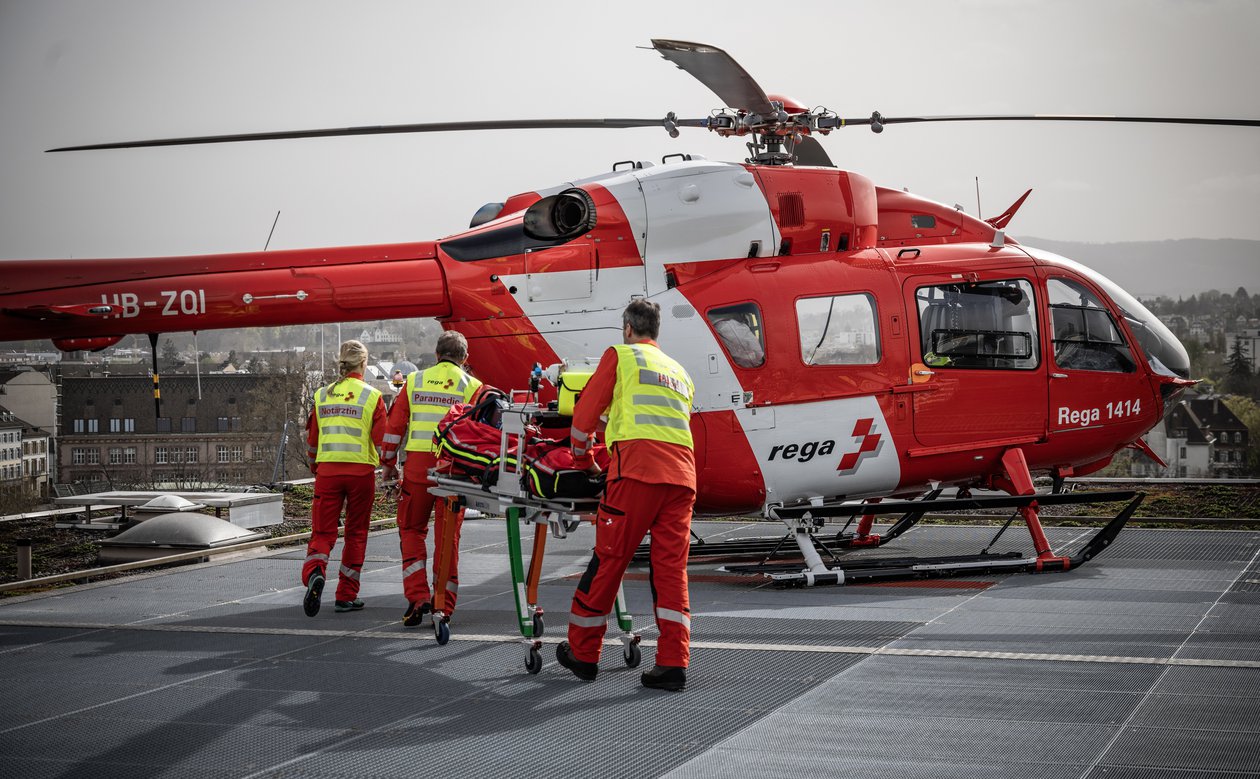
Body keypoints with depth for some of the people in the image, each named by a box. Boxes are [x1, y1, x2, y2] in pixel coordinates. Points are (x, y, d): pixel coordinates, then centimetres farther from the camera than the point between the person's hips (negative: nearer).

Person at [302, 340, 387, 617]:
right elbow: (381, 440, -4)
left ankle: (314, 572, -27)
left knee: (322, 531, 4)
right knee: (356, 534, 10)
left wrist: (314, 467, 28)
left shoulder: (322, 395, 7)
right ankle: (346, 596, 13)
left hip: (327, 469, 2)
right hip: (361, 470, -2)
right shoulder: (372, 397, -2)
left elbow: (312, 439, 13)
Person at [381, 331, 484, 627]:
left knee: (411, 530, 15)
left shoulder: (414, 381, 9)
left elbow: (395, 424, 7)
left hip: (417, 464, 1)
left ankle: (417, 596, 2)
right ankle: (443, 605, 9)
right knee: (448, 537, 6)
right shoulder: (472, 386, 4)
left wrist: (389, 463, 15)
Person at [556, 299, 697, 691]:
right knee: (671, 567, 4)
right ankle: (672, 664, -3)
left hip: (637, 470, -5)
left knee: (608, 560, 3)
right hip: (682, 475, 5)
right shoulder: (680, 372, 29)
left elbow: (585, 413, 9)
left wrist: (582, 457, 25)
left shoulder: (620, 355, 12)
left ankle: (583, 653, 13)